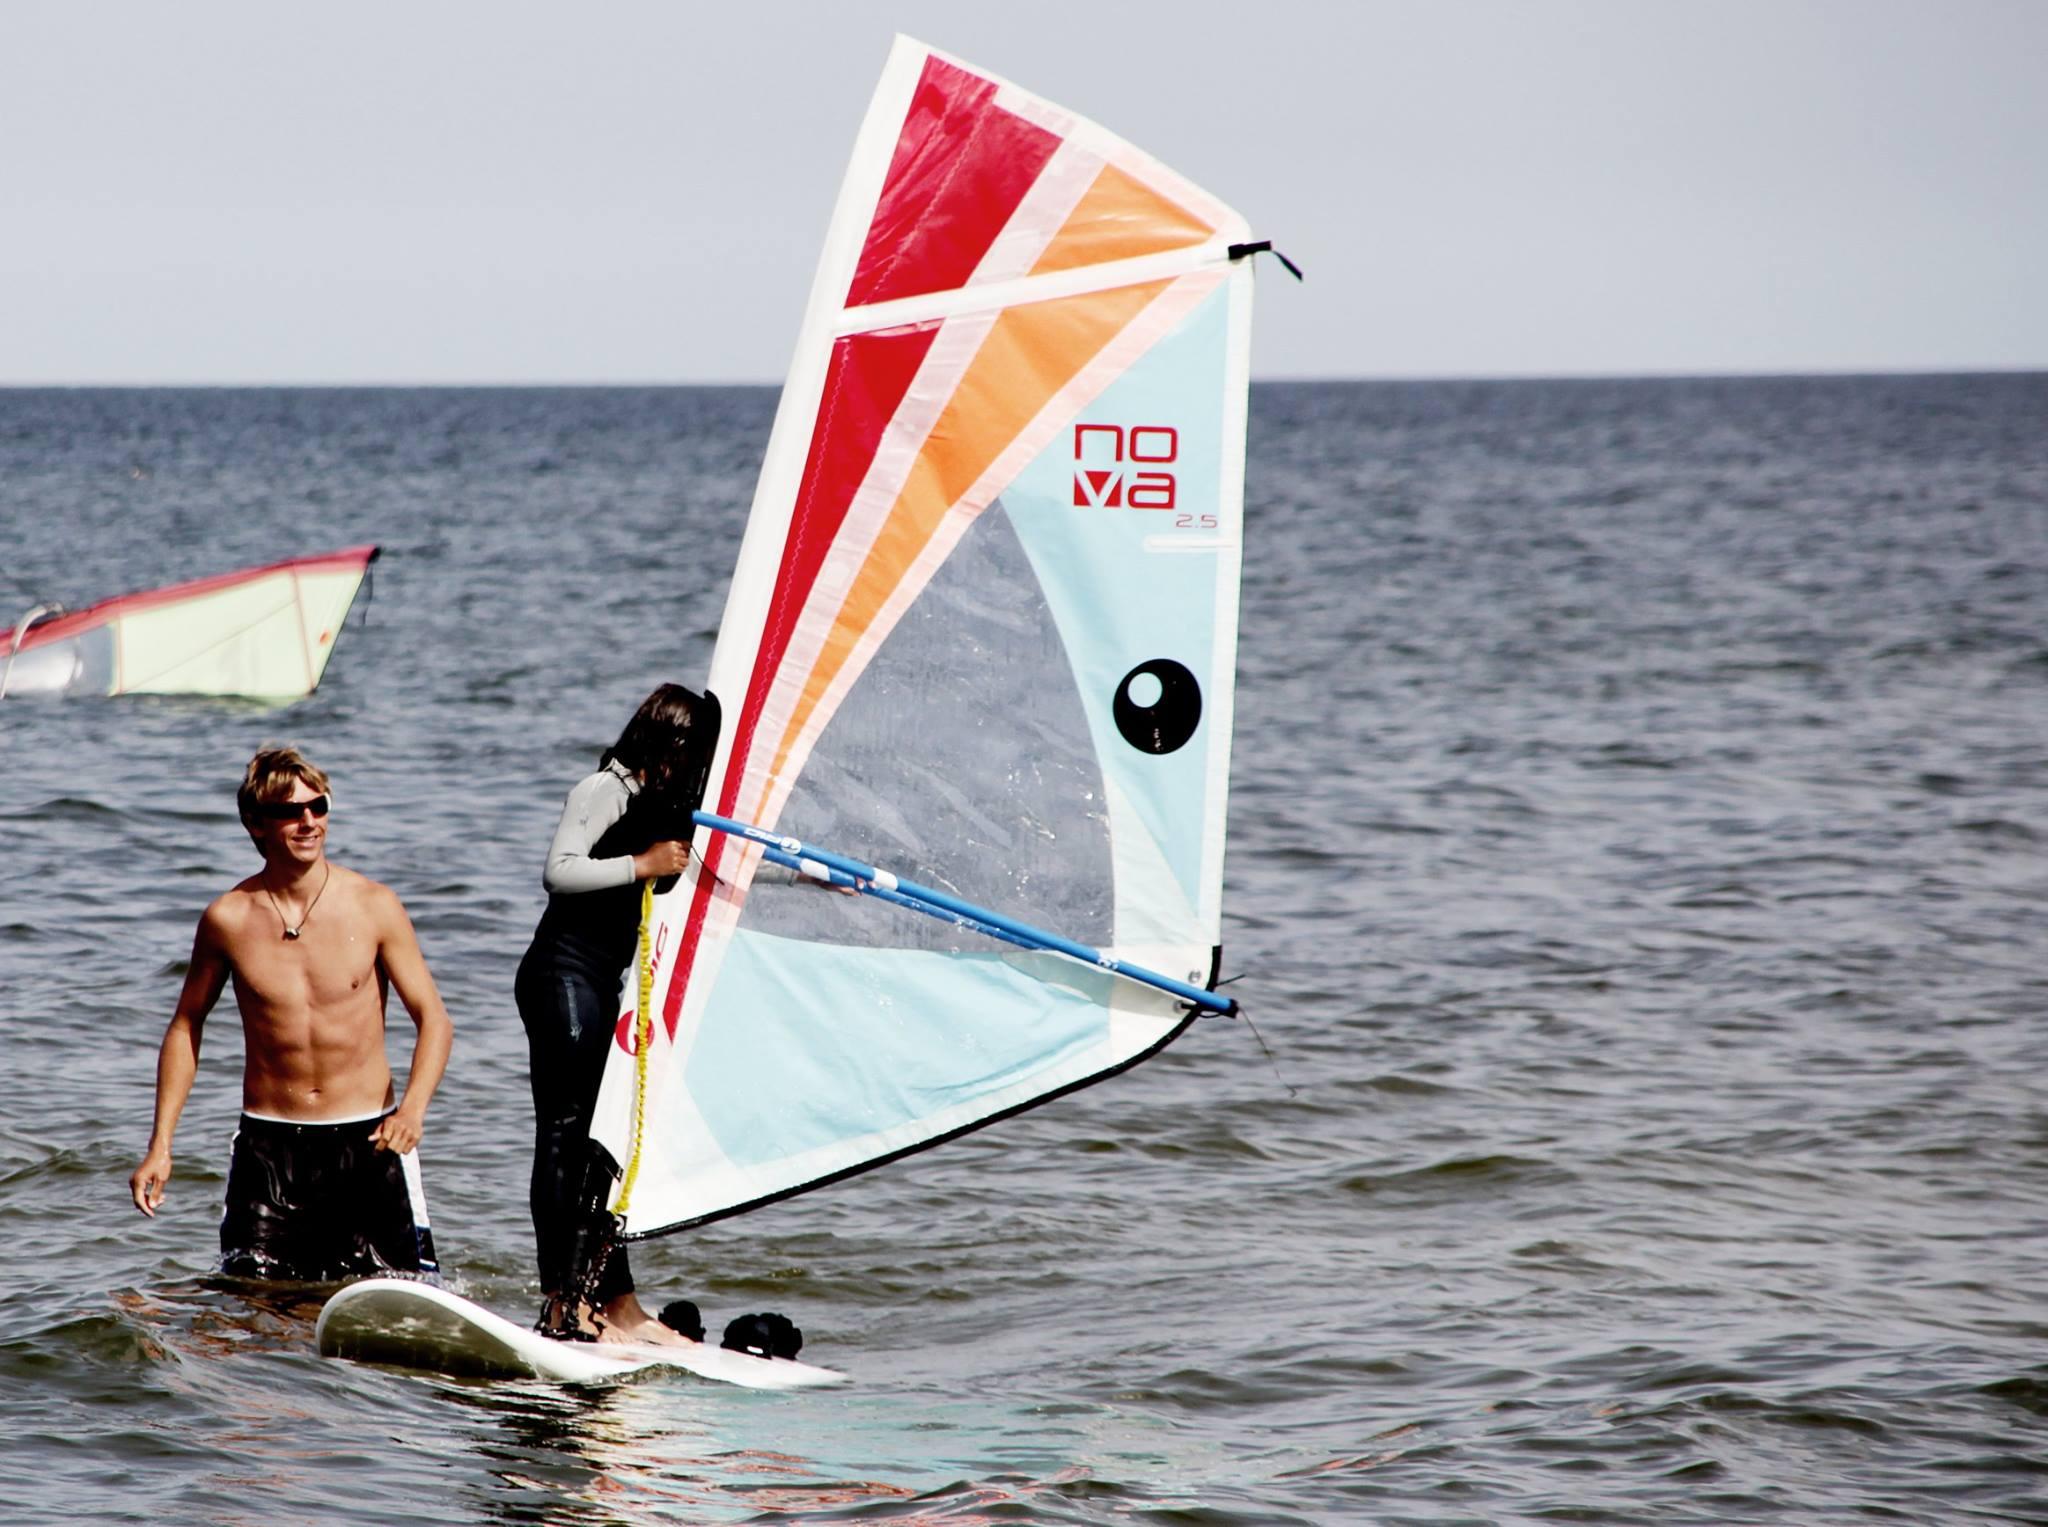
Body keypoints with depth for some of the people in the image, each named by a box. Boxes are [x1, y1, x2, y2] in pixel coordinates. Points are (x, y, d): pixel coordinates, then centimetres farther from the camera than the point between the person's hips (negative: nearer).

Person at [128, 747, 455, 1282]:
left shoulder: (373, 907, -4)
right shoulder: (228, 919, -2)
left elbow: (434, 1020, -2)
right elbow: (187, 1025, 11)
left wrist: (413, 1107, -20)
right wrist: (160, 1146, 6)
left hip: (365, 1141, 0)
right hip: (269, 1144, 0)